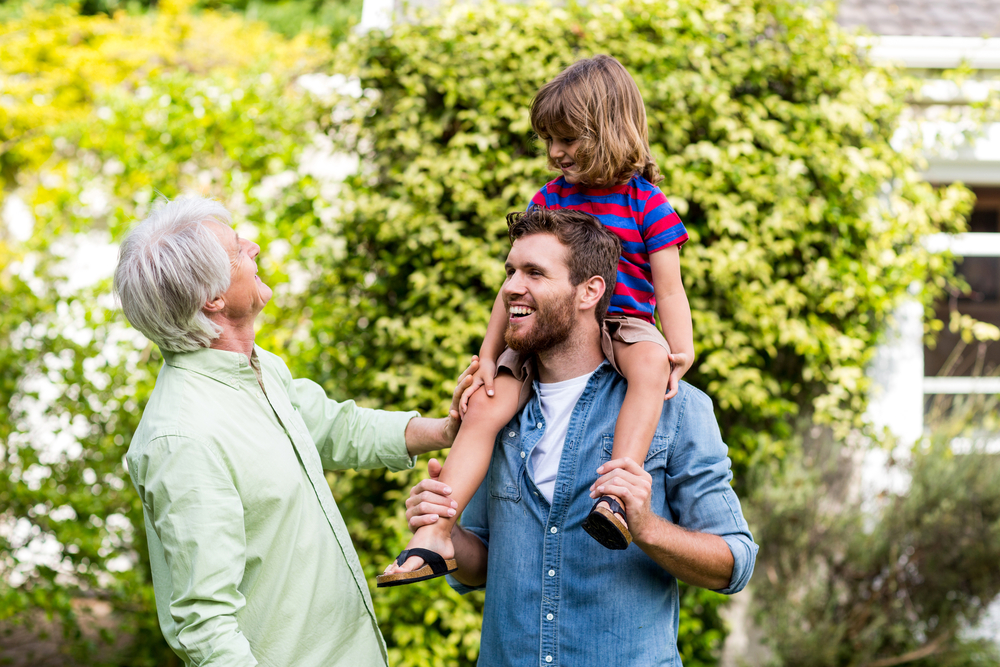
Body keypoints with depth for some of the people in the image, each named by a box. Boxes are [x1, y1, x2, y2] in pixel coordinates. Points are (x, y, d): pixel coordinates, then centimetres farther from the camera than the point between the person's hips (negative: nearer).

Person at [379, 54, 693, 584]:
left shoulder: (646, 203, -1)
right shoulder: (549, 199, 12)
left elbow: (669, 288, -3)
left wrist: (680, 354, -18)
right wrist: (488, 354, 9)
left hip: (623, 325, -4)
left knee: (649, 365, -40)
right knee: (484, 409, -16)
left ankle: (617, 494, -53)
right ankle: (434, 535, -17)